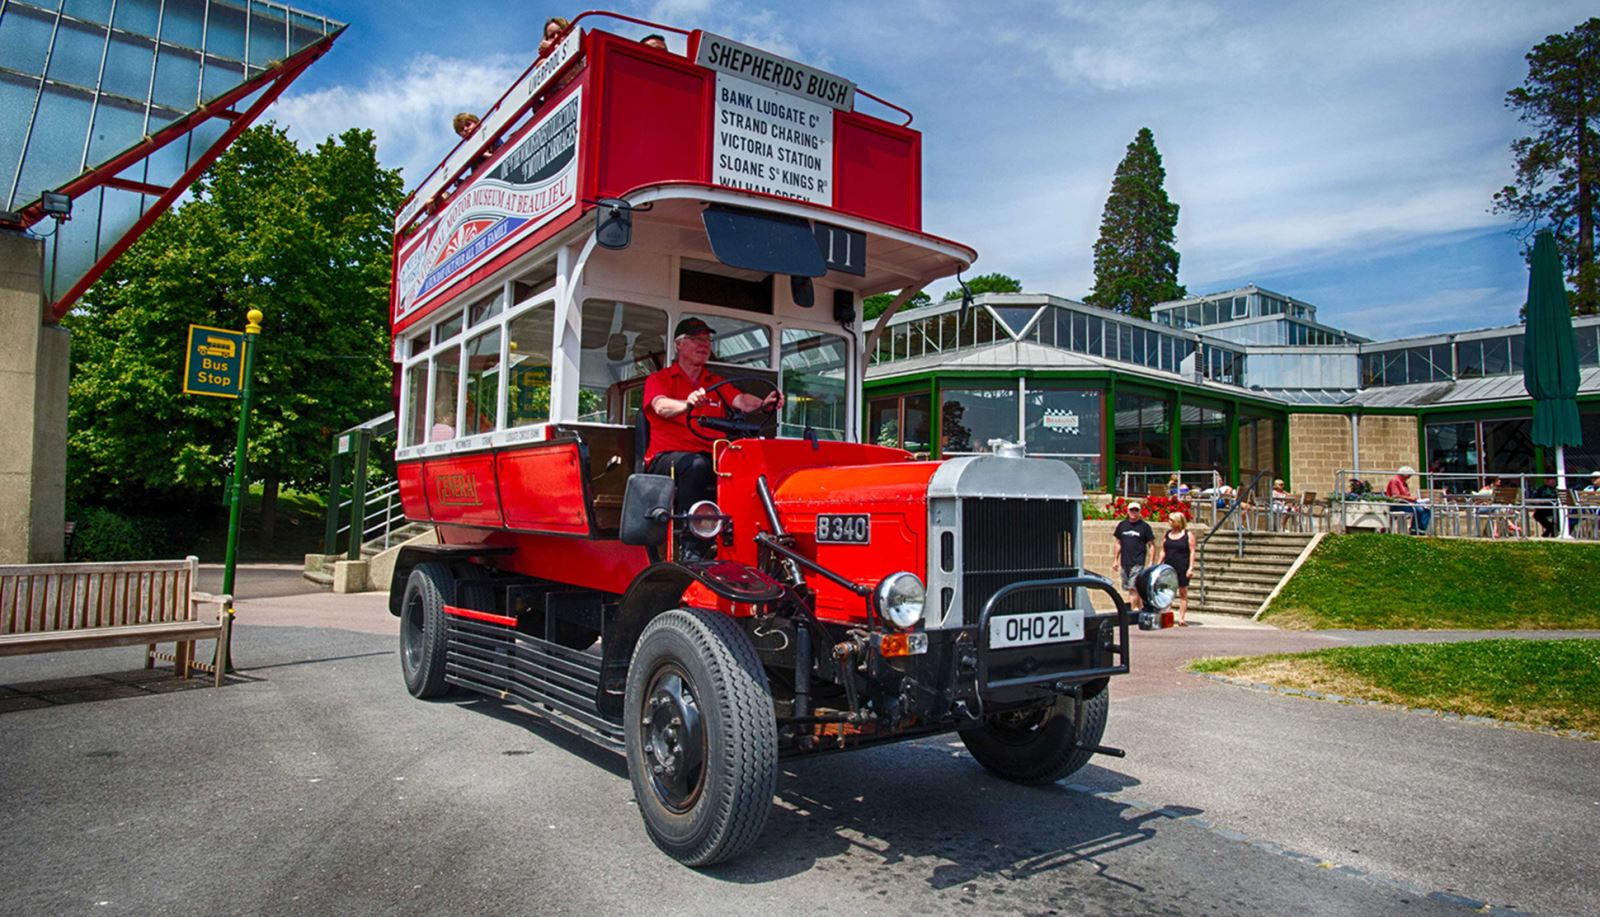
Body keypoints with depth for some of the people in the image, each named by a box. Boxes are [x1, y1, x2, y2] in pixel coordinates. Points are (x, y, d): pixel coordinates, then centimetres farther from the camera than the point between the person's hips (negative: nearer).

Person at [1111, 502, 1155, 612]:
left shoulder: (1144, 526, -1)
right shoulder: (1122, 525, 10)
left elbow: (1151, 545, 1)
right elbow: (1118, 543, 16)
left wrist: (1150, 562, -6)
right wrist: (1115, 560, 12)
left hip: (1138, 563, -5)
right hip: (1125, 563, 5)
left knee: (1133, 588, -13)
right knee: (1129, 589, 10)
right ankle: (1140, 608, 21)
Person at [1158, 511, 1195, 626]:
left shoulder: (1188, 535, -1)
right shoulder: (1166, 534, 11)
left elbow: (1192, 552, -5)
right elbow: (1163, 551, 14)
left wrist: (1191, 568, -13)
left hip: (1182, 568, -4)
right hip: (1168, 567, 4)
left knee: (1183, 593, 3)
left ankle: (1181, 618, 6)